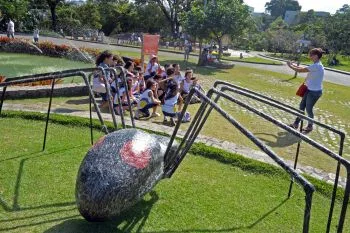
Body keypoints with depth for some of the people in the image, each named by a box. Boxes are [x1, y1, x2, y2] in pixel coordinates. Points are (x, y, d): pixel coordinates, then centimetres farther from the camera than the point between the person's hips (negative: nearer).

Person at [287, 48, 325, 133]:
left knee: (308, 109, 6)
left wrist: (290, 66, -10)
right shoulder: (316, 65, 5)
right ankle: (296, 123, 26)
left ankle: (310, 126, 26)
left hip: (315, 92, -9)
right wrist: (295, 65, 4)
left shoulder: (316, 66, -25)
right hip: (310, 90, 9)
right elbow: (304, 68, 14)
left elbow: (300, 70, -22)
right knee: (301, 106, 14)